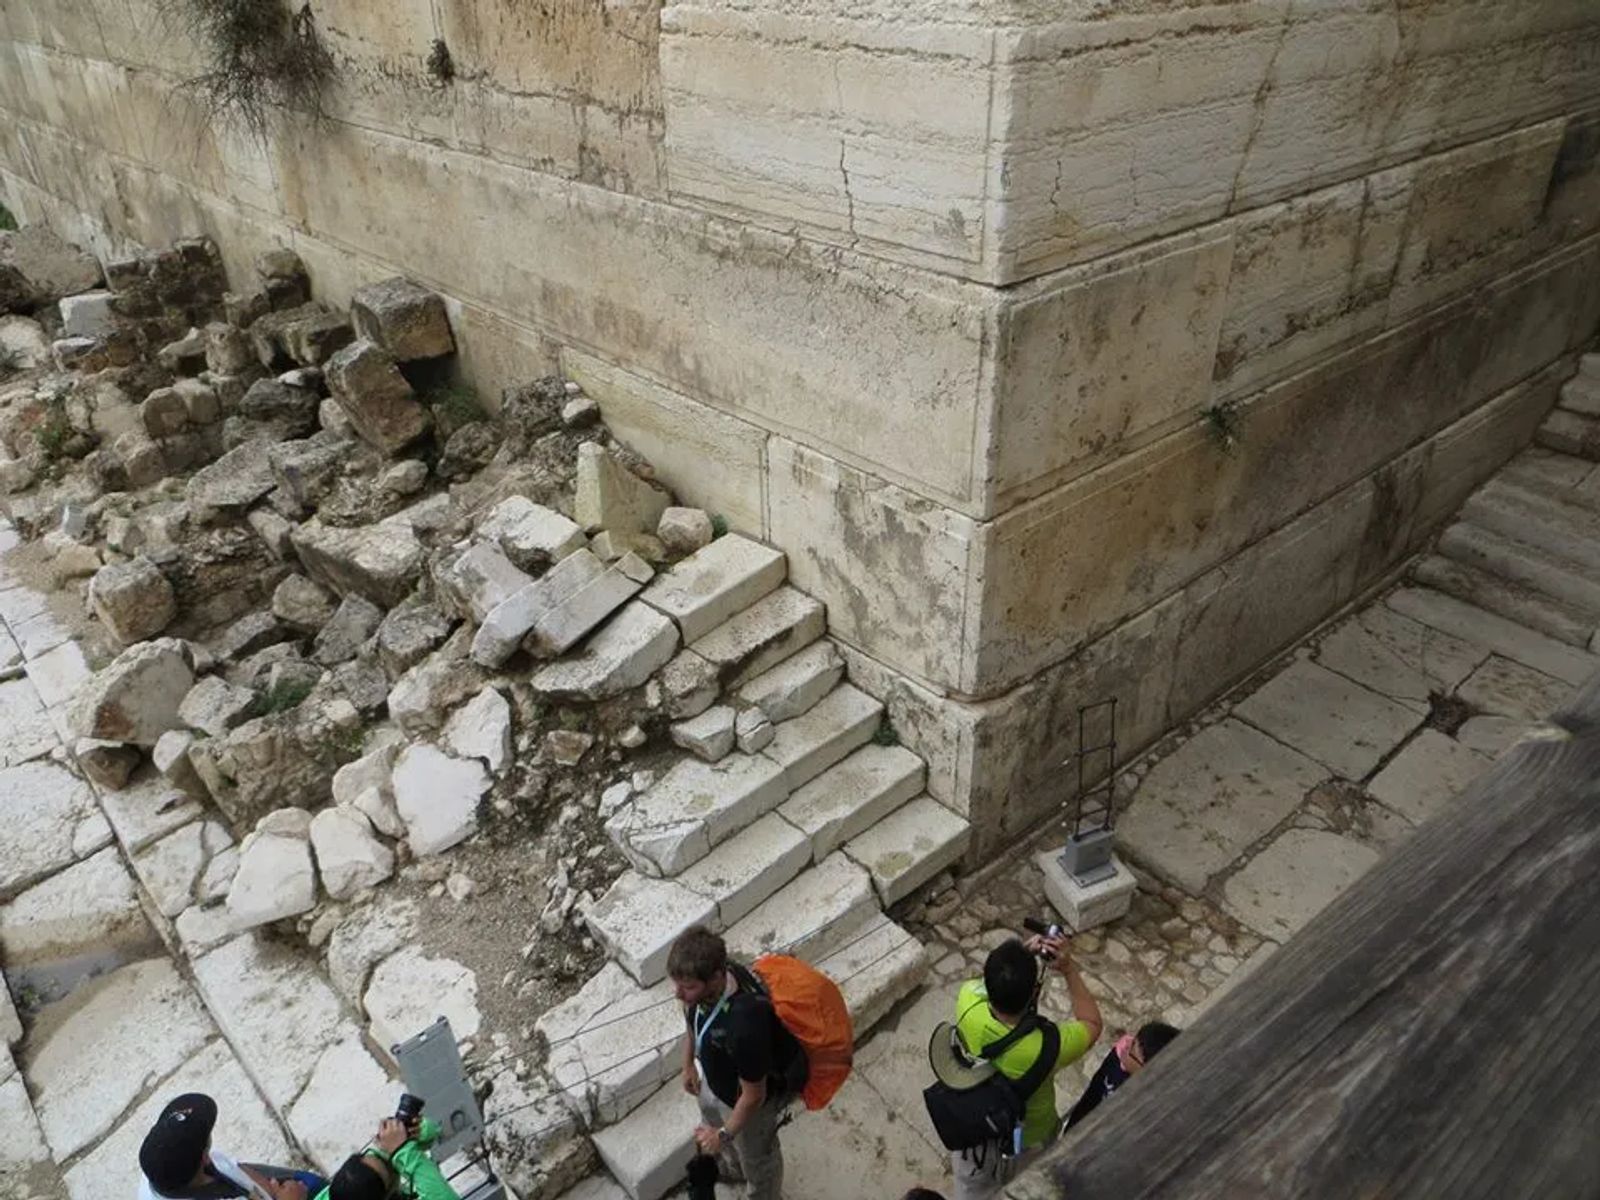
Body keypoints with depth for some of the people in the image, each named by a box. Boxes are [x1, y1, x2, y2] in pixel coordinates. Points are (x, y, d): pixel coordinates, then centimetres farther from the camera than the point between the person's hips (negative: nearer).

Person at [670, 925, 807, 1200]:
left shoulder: (745, 1025, -47)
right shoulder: (704, 979, -27)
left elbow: (753, 1096, -29)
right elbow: (691, 1016, 0)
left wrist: (724, 1135, -15)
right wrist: (688, 1063, 9)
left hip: (744, 1099, -6)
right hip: (712, 1078, 6)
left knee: (756, 1157, 25)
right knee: (712, 1125, 36)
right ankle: (736, 1168, 68)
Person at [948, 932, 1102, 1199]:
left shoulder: (967, 1004, -36)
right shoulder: (1045, 1047, -42)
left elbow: (984, 981, -9)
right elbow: (1092, 1024, -20)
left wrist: (1021, 955, -24)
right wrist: (1068, 968, -27)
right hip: (1028, 1142, -2)